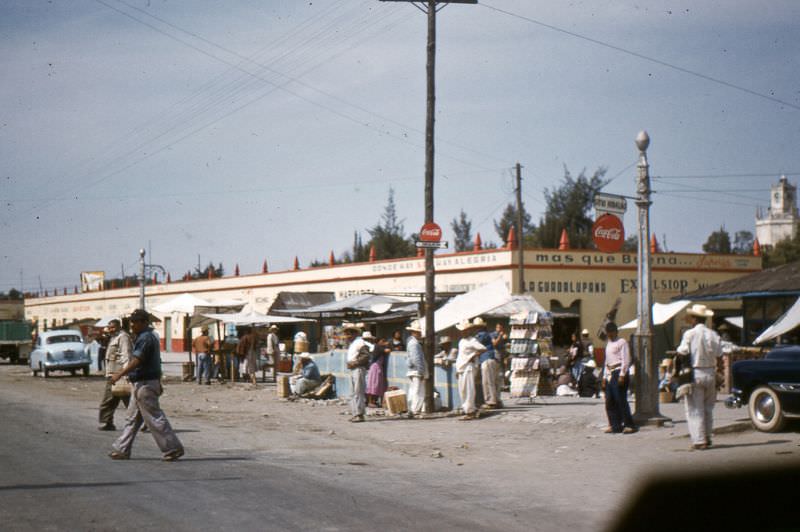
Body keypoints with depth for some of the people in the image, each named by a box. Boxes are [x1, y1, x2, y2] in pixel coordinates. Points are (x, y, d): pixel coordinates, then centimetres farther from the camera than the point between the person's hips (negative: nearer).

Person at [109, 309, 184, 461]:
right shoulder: (149, 337, 16)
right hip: (141, 384, 11)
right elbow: (156, 362, 21)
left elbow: (137, 360, -25)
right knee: (132, 419, 13)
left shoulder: (145, 338, -16)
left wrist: (120, 374, -27)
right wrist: (158, 384, 25)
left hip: (144, 384, -11)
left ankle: (172, 449, -5)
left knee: (154, 418, -7)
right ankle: (121, 450, 18)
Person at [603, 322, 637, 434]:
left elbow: (626, 360, -12)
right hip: (610, 374, 9)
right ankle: (615, 426, 11)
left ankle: (629, 425, -6)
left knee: (621, 400, -11)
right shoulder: (609, 344, 21)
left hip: (619, 372, -8)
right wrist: (606, 375, 17)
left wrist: (622, 375, -18)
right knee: (609, 401, 6)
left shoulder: (621, 342, -5)